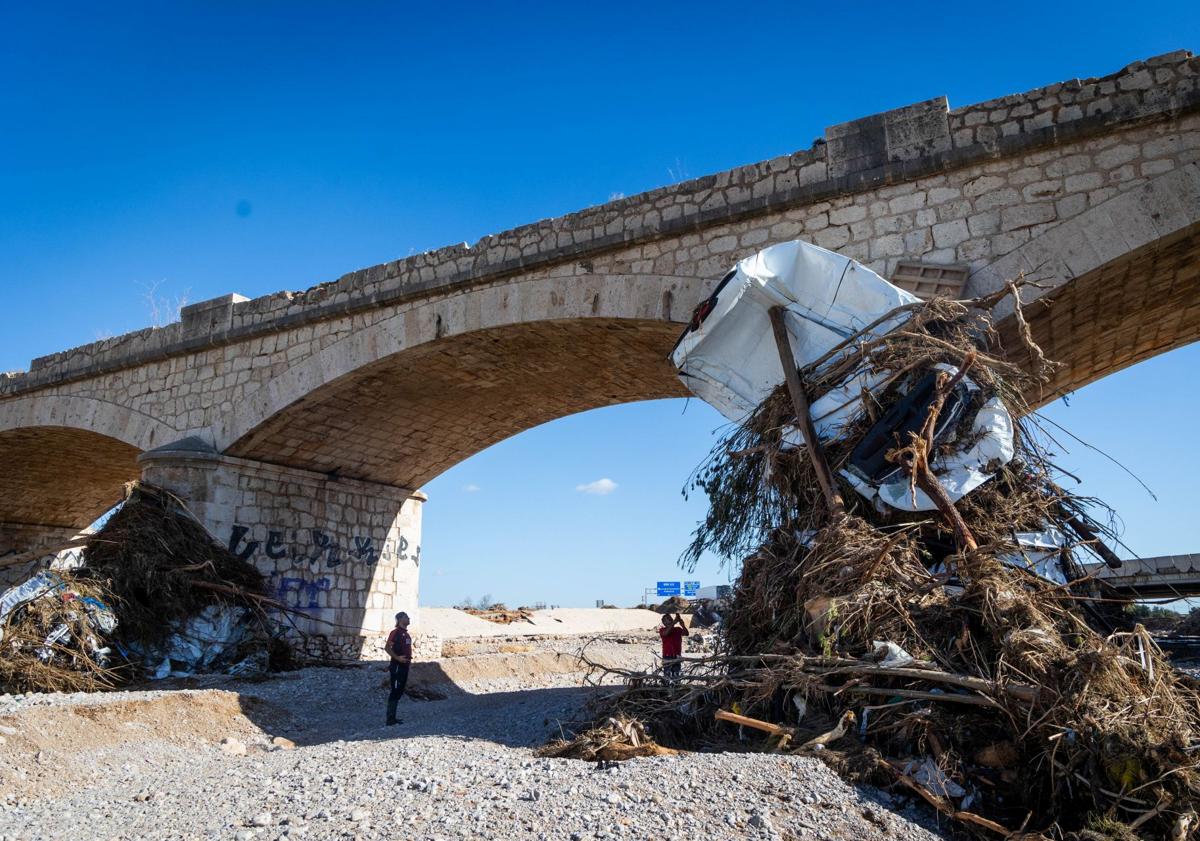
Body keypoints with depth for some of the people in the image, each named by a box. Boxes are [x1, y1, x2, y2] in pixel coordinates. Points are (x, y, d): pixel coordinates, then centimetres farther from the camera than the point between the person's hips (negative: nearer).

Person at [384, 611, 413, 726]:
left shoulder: (406, 633, 16)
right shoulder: (396, 632, -11)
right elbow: (387, 648, -18)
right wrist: (397, 658, -25)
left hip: (404, 666, 9)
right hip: (397, 666, -9)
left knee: (399, 692, 12)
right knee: (395, 692, -7)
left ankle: (392, 718, 18)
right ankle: (390, 719, -3)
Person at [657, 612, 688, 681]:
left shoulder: (678, 629, 8)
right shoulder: (662, 630, -1)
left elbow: (686, 633, -8)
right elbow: (666, 633, -24)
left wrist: (682, 624, -24)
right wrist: (674, 623, -30)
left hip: (677, 656, 3)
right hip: (667, 656, -3)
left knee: (676, 676, 9)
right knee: (667, 676, -2)